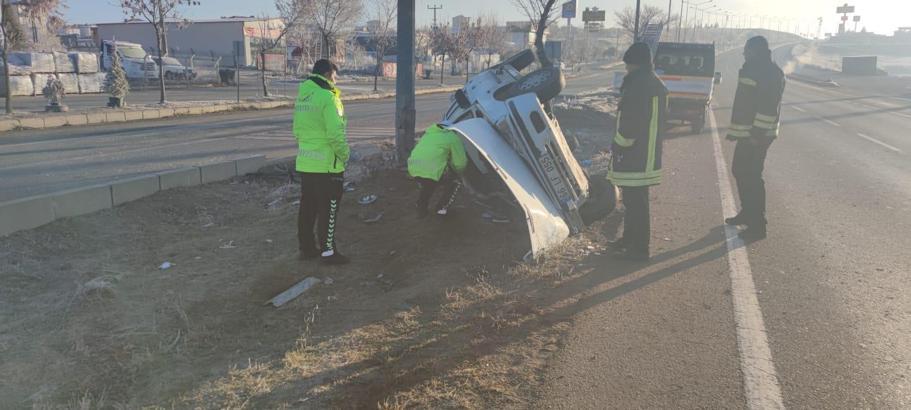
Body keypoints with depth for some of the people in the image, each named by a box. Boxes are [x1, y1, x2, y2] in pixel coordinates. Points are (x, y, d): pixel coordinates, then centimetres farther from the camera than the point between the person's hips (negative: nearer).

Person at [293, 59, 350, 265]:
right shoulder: (327, 97, -16)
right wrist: (344, 154, -9)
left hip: (305, 163, 8)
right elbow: (335, 133, -21)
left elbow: (297, 130, 16)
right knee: (328, 209, 1)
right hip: (327, 164, -8)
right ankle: (327, 251, 7)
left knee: (307, 207, 15)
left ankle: (306, 246, 24)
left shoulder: (302, 97, 11)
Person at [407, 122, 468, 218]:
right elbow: (460, 163, 7)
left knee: (427, 184, 38)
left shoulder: (428, 134, 30)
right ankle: (442, 208, 17)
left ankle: (421, 209, 28)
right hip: (432, 171, -6)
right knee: (456, 180, 19)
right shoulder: (453, 137, 11)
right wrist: (458, 172, 31)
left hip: (413, 170, 6)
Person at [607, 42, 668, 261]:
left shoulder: (638, 85, -18)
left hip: (634, 155, -10)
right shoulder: (657, 85, 14)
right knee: (635, 200, 20)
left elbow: (630, 122, -23)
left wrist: (620, 145, -10)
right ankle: (629, 239, 32)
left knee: (635, 202, -3)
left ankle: (639, 248, 3)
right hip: (648, 153, 10)